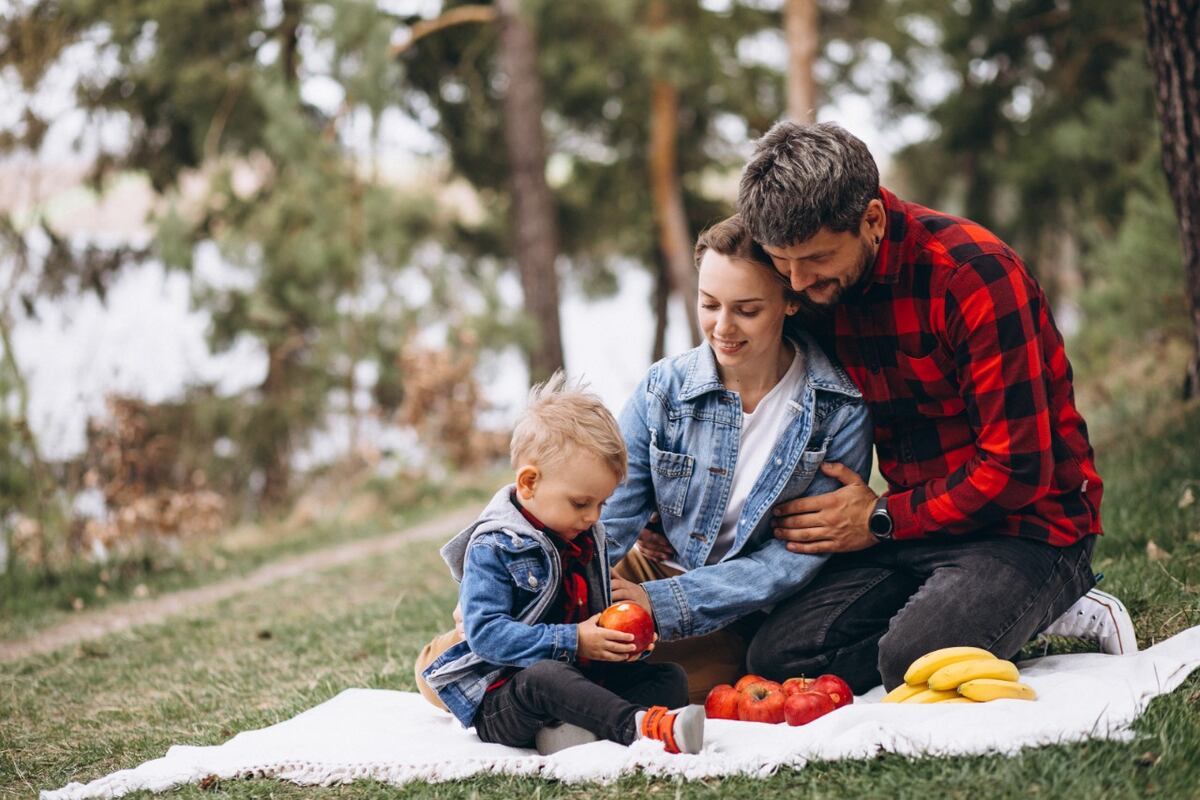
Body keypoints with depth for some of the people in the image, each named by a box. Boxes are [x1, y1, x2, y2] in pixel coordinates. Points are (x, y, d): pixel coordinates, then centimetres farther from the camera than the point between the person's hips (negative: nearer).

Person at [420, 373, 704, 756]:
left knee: (670, 677, -6)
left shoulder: (589, 538, 14)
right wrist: (572, 642, -26)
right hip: (500, 702, -8)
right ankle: (641, 724, -57)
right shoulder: (493, 547, -12)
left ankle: (577, 725, -36)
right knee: (547, 676, -39)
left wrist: (623, 638, -1)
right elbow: (486, 632, -21)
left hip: (576, 678, 8)